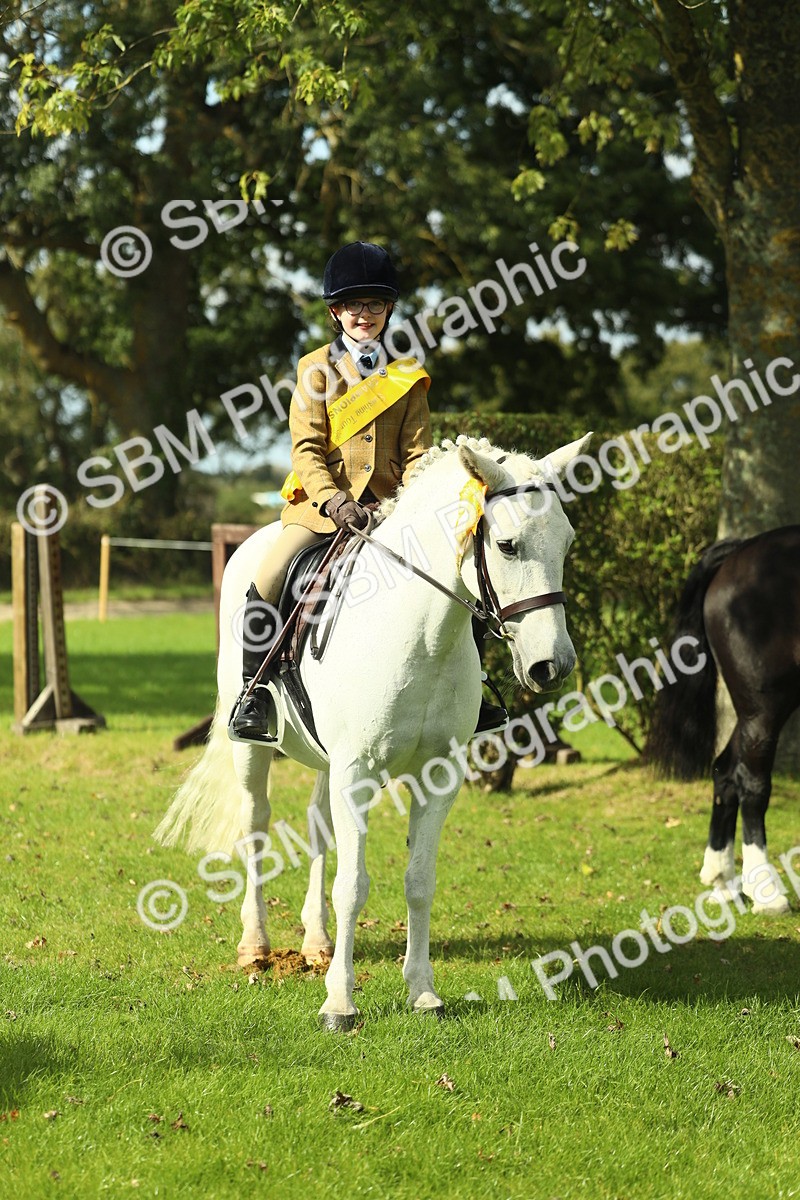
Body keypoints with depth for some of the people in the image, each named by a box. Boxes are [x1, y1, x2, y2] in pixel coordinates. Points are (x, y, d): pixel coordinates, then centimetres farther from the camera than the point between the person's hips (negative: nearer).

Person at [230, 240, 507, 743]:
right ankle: (254, 690, -10)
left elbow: (417, 454, 7)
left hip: (388, 507, 3)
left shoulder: (407, 379, 11)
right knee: (267, 581, -24)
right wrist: (332, 499, -21)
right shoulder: (317, 371, 3)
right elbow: (306, 449, -4)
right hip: (323, 502, -3)